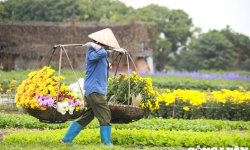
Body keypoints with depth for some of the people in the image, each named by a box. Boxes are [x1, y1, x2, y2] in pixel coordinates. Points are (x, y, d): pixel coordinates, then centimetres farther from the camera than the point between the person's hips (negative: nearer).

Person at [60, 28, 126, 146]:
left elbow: (106, 53, 43)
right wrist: (94, 45, -21)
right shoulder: (92, 53, -14)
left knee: (87, 116, 12)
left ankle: (66, 139, 15)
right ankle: (106, 143, -6)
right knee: (105, 116, -8)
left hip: (92, 91, 11)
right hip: (95, 90, -11)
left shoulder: (100, 54, 18)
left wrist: (117, 50, 45)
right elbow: (101, 53, -36)